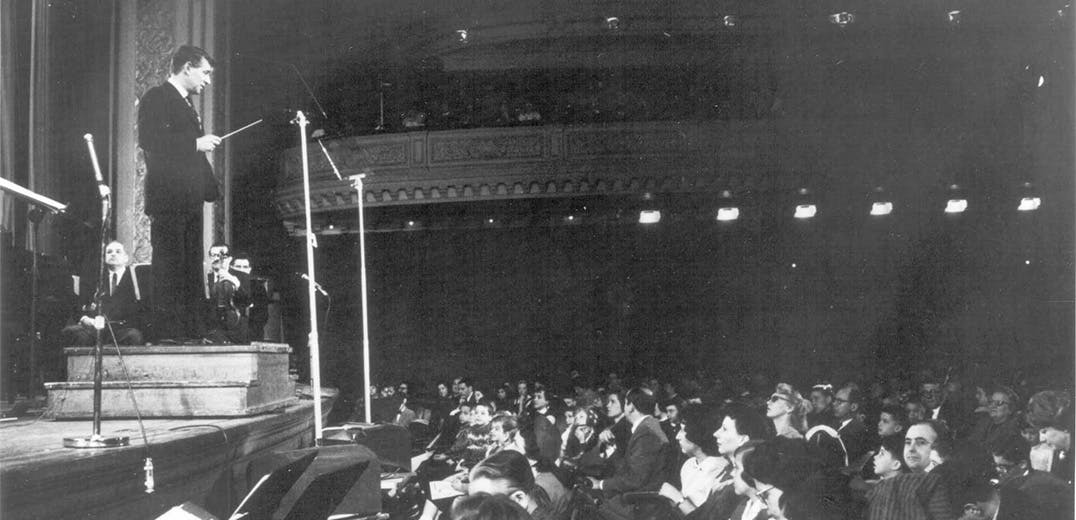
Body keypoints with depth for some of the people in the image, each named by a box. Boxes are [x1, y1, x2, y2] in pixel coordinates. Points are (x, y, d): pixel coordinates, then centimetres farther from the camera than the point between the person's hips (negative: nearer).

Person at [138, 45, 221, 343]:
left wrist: (212, 190, 17)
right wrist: (196, 143, -16)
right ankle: (168, 337, -10)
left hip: (189, 201, 9)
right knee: (169, 272, -10)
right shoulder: (156, 98, -4)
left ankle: (193, 336, 9)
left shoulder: (186, 105, 24)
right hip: (167, 199, -9)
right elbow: (149, 141, -18)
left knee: (191, 272, 7)